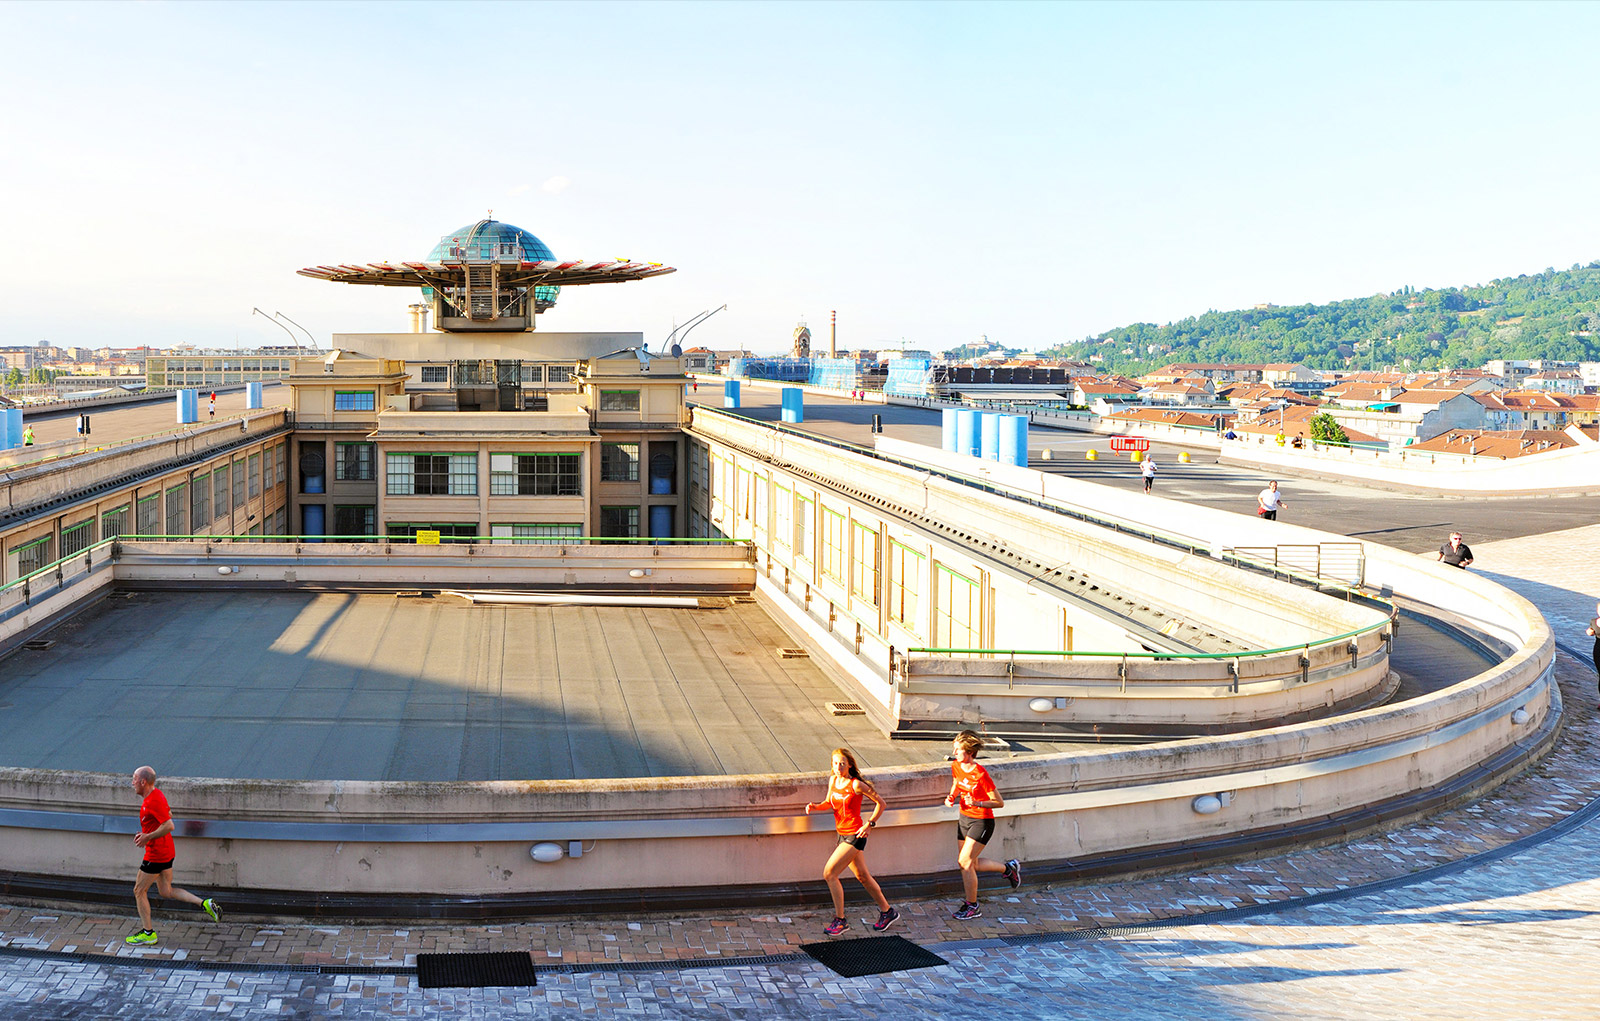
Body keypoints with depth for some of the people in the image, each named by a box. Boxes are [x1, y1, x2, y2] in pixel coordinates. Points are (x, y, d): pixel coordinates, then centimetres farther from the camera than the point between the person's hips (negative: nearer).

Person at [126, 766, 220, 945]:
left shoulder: (154, 801, -23)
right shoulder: (156, 794, 9)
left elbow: (169, 825, -29)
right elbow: (168, 814, 23)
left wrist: (147, 837, -21)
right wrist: (146, 834, 16)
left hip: (156, 854, -10)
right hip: (166, 852, 10)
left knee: (139, 891, 5)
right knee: (166, 892, 15)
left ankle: (148, 933, 14)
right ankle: (205, 904, 7)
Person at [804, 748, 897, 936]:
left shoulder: (856, 785, -17)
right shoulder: (833, 780, 4)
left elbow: (880, 803, -9)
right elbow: (829, 803, 18)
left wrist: (870, 824, -14)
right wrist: (815, 806, -1)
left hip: (855, 836, -8)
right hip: (843, 835, 8)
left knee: (829, 874, -11)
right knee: (862, 876, 17)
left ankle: (840, 920, 0)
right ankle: (887, 912, 32)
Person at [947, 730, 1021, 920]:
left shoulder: (981, 774, -24)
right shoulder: (955, 767, -4)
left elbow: (999, 803, -17)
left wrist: (977, 803, -30)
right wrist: (951, 797, -2)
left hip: (982, 821, -8)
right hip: (964, 818, 8)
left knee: (965, 861, -10)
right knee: (972, 864, 13)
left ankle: (972, 906, 7)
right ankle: (1009, 868, 37)